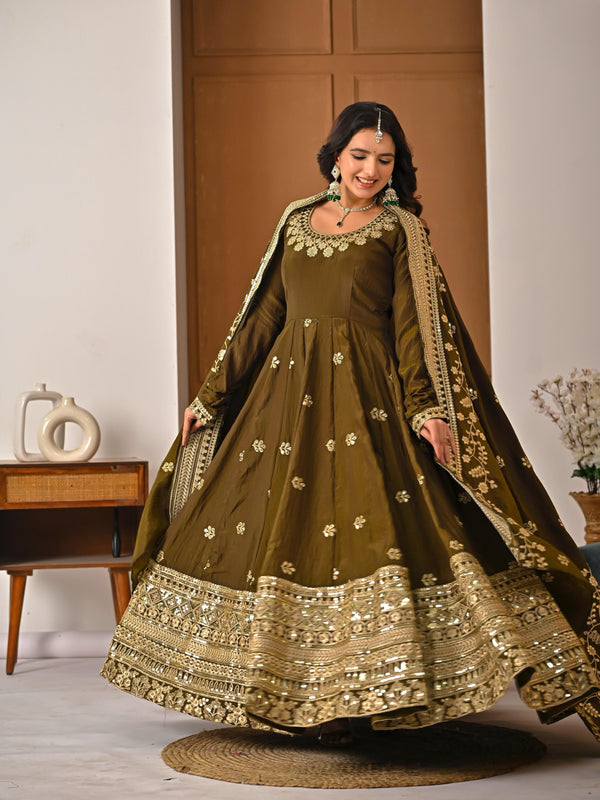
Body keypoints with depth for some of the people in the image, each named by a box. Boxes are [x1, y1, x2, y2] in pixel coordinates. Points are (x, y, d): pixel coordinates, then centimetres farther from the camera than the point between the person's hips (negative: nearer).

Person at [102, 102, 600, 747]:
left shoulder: (400, 228, 3)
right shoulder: (297, 221, 14)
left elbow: (415, 325, -5)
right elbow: (263, 316, 15)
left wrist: (426, 408, -19)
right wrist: (211, 396, 14)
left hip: (365, 398, -4)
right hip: (288, 392, 5)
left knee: (361, 525, -12)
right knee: (271, 527, 4)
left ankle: (346, 696, -2)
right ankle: (280, 693, 16)